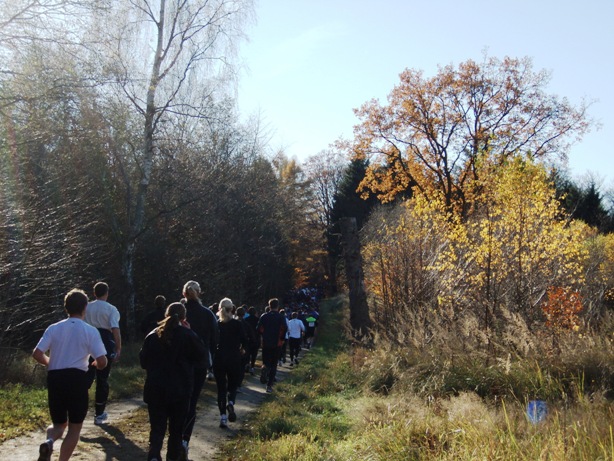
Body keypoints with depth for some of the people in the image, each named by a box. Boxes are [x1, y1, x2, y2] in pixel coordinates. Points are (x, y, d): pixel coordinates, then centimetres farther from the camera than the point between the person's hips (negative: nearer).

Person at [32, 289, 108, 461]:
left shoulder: (54, 328, 4)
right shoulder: (90, 331, -3)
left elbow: (37, 354, -2)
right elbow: (102, 362, -8)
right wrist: (95, 364, 16)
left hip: (54, 378, 3)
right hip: (77, 379, -3)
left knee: (59, 423, 19)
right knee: (75, 427, 11)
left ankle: (48, 442, -13)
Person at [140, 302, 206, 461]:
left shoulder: (153, 335, 0)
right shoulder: (188, 335, -9)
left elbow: (143, 361, 7)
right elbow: (201, 354, 3)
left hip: (155, 389, 1)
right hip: (180, 389, -1)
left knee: (157, 426, 4)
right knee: (177, 426, 16)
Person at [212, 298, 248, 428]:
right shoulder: (238, 324, -4)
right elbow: (245, 342, -8)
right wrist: (242, 350, 12)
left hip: (218, 359, 1)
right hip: (234, 359, -1)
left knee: (221, 388, 9)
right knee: (233, 385, 14)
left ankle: (223, 417, 3)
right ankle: (231, 403, -18)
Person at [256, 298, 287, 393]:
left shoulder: (264, 316, 2)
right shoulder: (281, 317, -4)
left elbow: (259, 329, -5)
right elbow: (284, 328, -17)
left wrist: (264, 336, 11)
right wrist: (282, 339, -3)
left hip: (265, 343, 1)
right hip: (277, 344, -1)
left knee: (266, 362, 15)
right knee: (273, 365, 9)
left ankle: (264, 368, -21)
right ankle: (269, 385, 4)